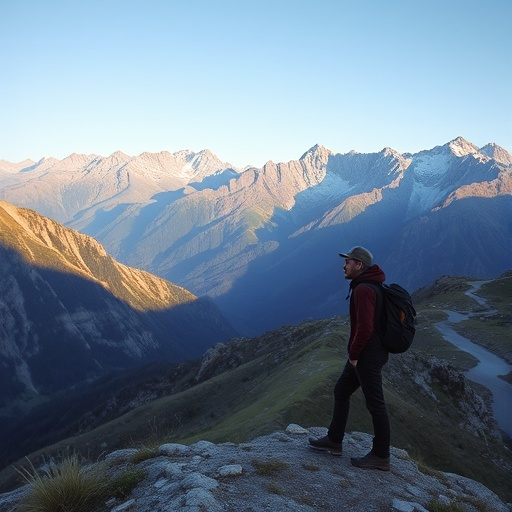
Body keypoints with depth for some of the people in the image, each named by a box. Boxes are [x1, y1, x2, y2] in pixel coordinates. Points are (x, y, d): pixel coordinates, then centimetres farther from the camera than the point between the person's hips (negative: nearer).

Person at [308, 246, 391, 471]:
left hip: (367, 355, -11)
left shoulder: (363, 290, -22)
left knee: (375, 404, 2)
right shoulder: (367, 286, 11)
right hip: (364, 354, 11)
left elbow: (365, 328, -28)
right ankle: (334, 441, 29)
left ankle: (381, 457, 15)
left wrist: (353, 354, -15)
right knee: (341, 391, 18)